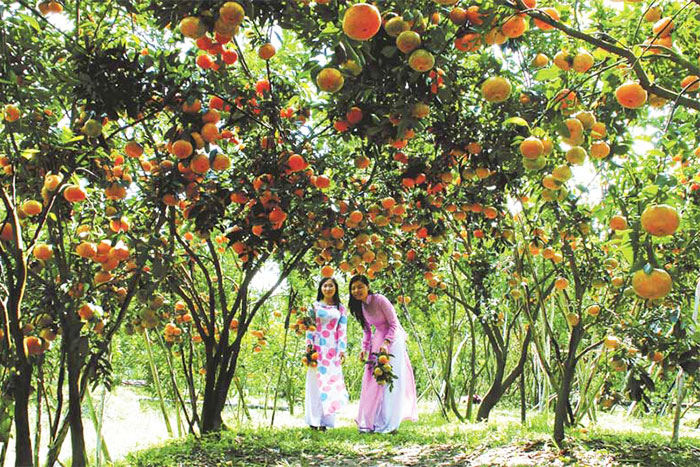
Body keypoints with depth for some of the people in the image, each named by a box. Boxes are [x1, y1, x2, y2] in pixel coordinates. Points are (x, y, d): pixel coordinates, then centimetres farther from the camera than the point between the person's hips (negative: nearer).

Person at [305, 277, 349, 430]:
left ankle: (325, 421, 0)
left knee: (332, 383, -2)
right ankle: (314, 420, 1)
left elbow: (343, 331, 7)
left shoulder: (340, 308, 12)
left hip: (333, 350, 1)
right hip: (318, 348, -1)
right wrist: (309, 348, -5)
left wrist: (342, 350, -2)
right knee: (317, 383, -2)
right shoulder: (315, 306, 8)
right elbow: (309, 328, 4)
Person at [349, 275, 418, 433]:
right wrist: (364, 348, 2)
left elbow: (394, 324, -16)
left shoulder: (379, 300, -17)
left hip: (393, 340, -7)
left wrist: (386, 343, -26)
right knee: (372, 380, 4)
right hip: (378, 341, 7)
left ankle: (388, 424, -1)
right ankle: (372, 421, 12)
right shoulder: (359, 307, 6)